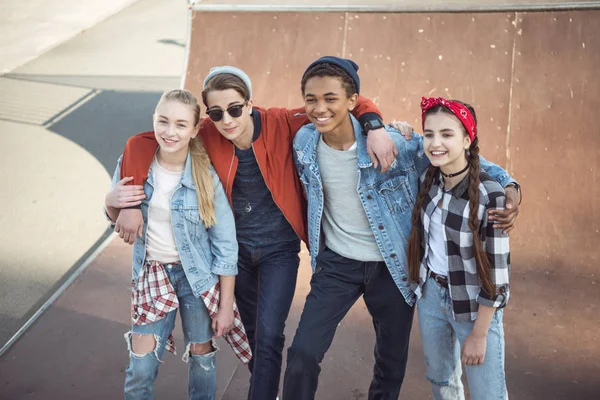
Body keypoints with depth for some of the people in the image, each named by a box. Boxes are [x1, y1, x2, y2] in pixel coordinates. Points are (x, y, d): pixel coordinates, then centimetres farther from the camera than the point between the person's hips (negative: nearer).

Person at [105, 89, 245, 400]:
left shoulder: (206, 175, -17)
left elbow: (225, 245, -12)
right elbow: (118, 220, 7)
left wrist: (226, 305, -10)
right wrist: (111, 203, -17)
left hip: (197, 275, -2)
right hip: (151, 273, 2)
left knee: (202, 359, 11)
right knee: (140, 368, 2)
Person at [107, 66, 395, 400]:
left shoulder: (281, 123, -20)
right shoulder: (207, 136, -15)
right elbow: (141, 144, -11)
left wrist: (374, 127, -34)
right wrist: (132, 202, -18)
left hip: (279, 249, -3)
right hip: (236, 248, 3)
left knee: (268, 335, -10)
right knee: (251, 330, 20)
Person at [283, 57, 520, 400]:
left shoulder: (394, 142, -20)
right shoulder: (304, 142, -8)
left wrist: (508, 185, -22)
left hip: (392, 266, -1)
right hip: (336, 264, 2)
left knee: (392, 363, 14)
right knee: (302, 354, -5)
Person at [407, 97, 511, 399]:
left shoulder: (490, 195, -25)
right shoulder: (428, 179, -7)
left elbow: (496, 271, -19)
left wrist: (478, 334, -15)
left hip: (474, 305, -5)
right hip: (430, 293, 6)